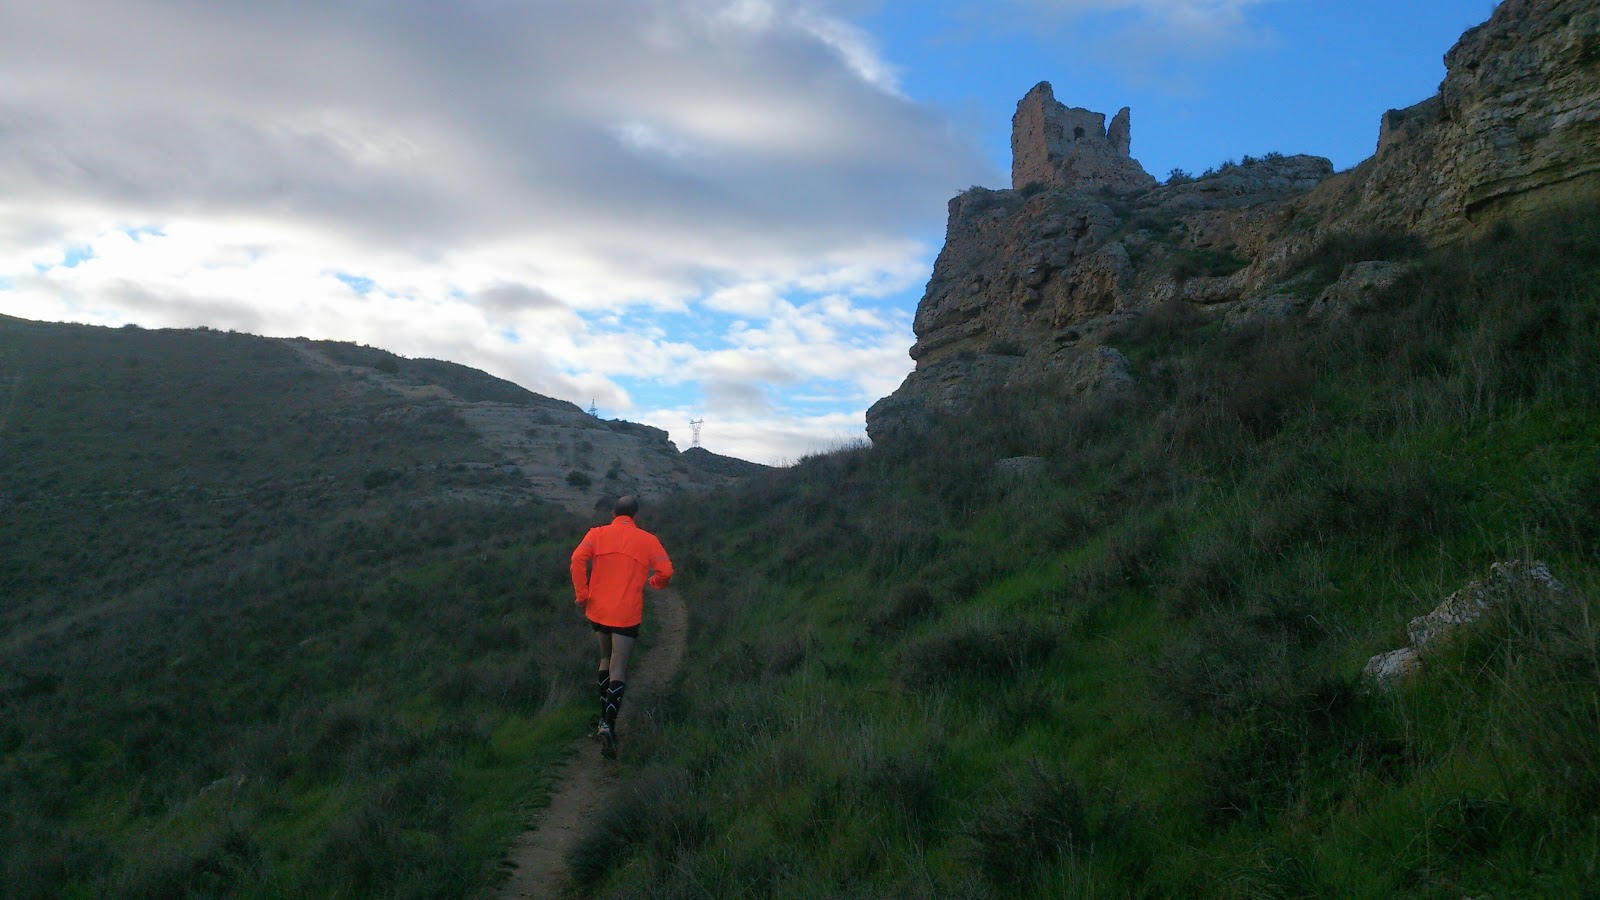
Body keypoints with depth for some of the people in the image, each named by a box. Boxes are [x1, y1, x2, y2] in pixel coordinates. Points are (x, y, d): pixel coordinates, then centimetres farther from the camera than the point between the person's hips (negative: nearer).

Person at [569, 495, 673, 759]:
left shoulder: (597, 534, 4)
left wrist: (582, 594, -4)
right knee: (618, 670, -2)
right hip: (627, 613, -3)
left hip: (598, 610, 3)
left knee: (606, 659, 23)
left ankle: (604, 718, 24)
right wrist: (654, 582, 19)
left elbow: (578, 559, -12)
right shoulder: (647, 540, 2)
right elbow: (666, 571, -3)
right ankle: (608, 724, -21)